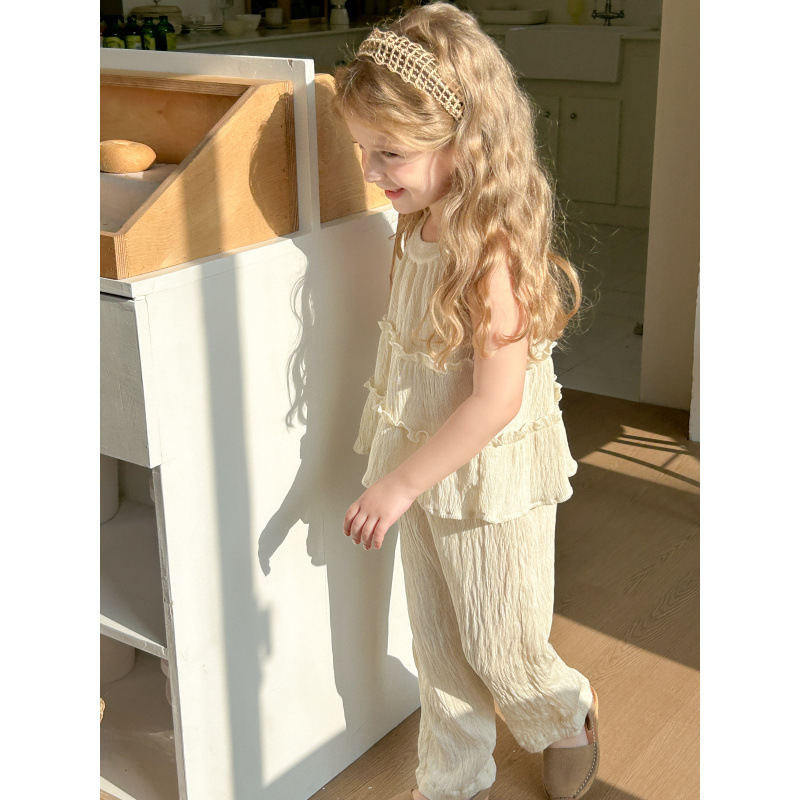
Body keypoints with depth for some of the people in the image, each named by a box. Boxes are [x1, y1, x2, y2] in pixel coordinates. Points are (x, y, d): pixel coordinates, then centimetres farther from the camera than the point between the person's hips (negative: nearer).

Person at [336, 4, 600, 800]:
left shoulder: (492, 250, -27)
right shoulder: (419, 228, -2)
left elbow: (496, 400, -27)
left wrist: (402, 483, -23)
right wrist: (397, 473, 14)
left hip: (492, 481, -7)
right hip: (425, 471, 8)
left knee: (500, 651, 12)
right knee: (438, 646, 20)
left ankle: (568, 716, 45)